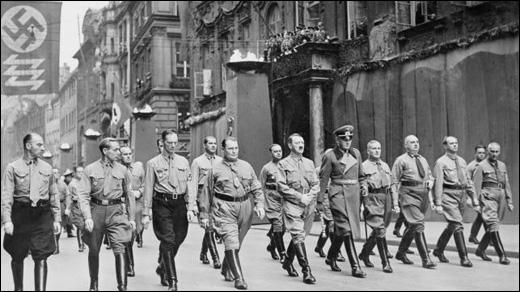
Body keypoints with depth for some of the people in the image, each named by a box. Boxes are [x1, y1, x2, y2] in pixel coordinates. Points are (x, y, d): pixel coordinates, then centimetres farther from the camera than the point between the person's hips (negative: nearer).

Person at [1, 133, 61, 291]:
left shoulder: (47, 168, 10)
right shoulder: (13, 168, -1)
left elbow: (54, 194, 14)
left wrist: (57, 218, 9)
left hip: (42, 216, 2)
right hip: (20, 216, -2)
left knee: (41, 258, -5)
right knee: (17, 257, 12)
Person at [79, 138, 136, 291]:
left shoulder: (122, 170, 6)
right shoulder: (90, 169, 0)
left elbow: (129, 195, 12)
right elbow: (83, 195, -3)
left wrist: (132, 218, 9)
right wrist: (87, 217, -14)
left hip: (116, 211, 0)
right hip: (96, 210, 0)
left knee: (120, 250, -11)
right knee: (93, 251, 11)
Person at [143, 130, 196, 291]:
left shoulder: (183, 161, 12)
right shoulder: (153, 163, 2)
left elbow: (189, 186, 11)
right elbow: (148, 189, 1)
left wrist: (190, 208, 2)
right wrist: (146, 213, -2)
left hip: (179, 204, 4)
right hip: (162, 204, -4)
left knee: (178, 240, 9)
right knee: (168, 241, -10)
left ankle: (163, 268, 36)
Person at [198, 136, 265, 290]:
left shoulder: (246, 166, 12)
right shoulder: (216, 169, 4)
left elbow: (257, 188, 13)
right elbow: (206, 193, 8)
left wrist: (260, 204, -3)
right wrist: (204, 215, 6)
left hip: (244, 207, 4)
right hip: (224, 208, -4)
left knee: (237, 243, 14)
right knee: (231, 242, -13)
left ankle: (226, 268, 37)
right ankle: (239, 278, -10)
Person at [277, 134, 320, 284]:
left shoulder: (309, 163, 15)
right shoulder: (284, 164, 1)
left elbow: (316, 184, 13)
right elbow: (281, 187, -6)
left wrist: (309, 196, -6)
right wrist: (300, 197, -12)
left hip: (309, 205, 5)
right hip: (292, 205, -5)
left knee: (299, 236, 12)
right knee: (298, 236, -13)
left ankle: (288, 262, 32)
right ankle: (306, 271, -14)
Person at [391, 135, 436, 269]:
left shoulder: (423, 160, 17)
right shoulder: (401, 160, -2)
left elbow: (430, 176, 28)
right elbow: (394, 181, -3)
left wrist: (430, 182, 5)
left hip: (423, 193, 7)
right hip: (409, 193, -7)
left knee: (412, 226, 14)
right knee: (418, 225, -13)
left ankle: (401, 253, 31)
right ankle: (426, 259, -12)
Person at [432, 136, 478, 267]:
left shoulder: (462, 161, 15)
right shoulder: (441, 162, -4)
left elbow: (468, 181, 18)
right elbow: (438, 184, -9)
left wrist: (474, 198, 12)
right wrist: (438, 204, -14)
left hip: (461, 195, 6)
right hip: (448, 195, -6)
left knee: (452, 226, 13)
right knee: (457, 225, -12)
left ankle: (438, 250, 31)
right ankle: (464, 258, -8)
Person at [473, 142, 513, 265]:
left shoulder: (502, 165, 15)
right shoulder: (481, 166, -1)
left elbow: (507, 184, 17)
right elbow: (476, 186, -3)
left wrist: (510, 201, 12)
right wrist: (476, 203, -8)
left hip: (501, 197, 6)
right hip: (488, 198, -6)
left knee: (492, 227, 8)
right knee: (493, 225, -12)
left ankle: (480, 250, 24)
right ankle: (502, 255, -12)